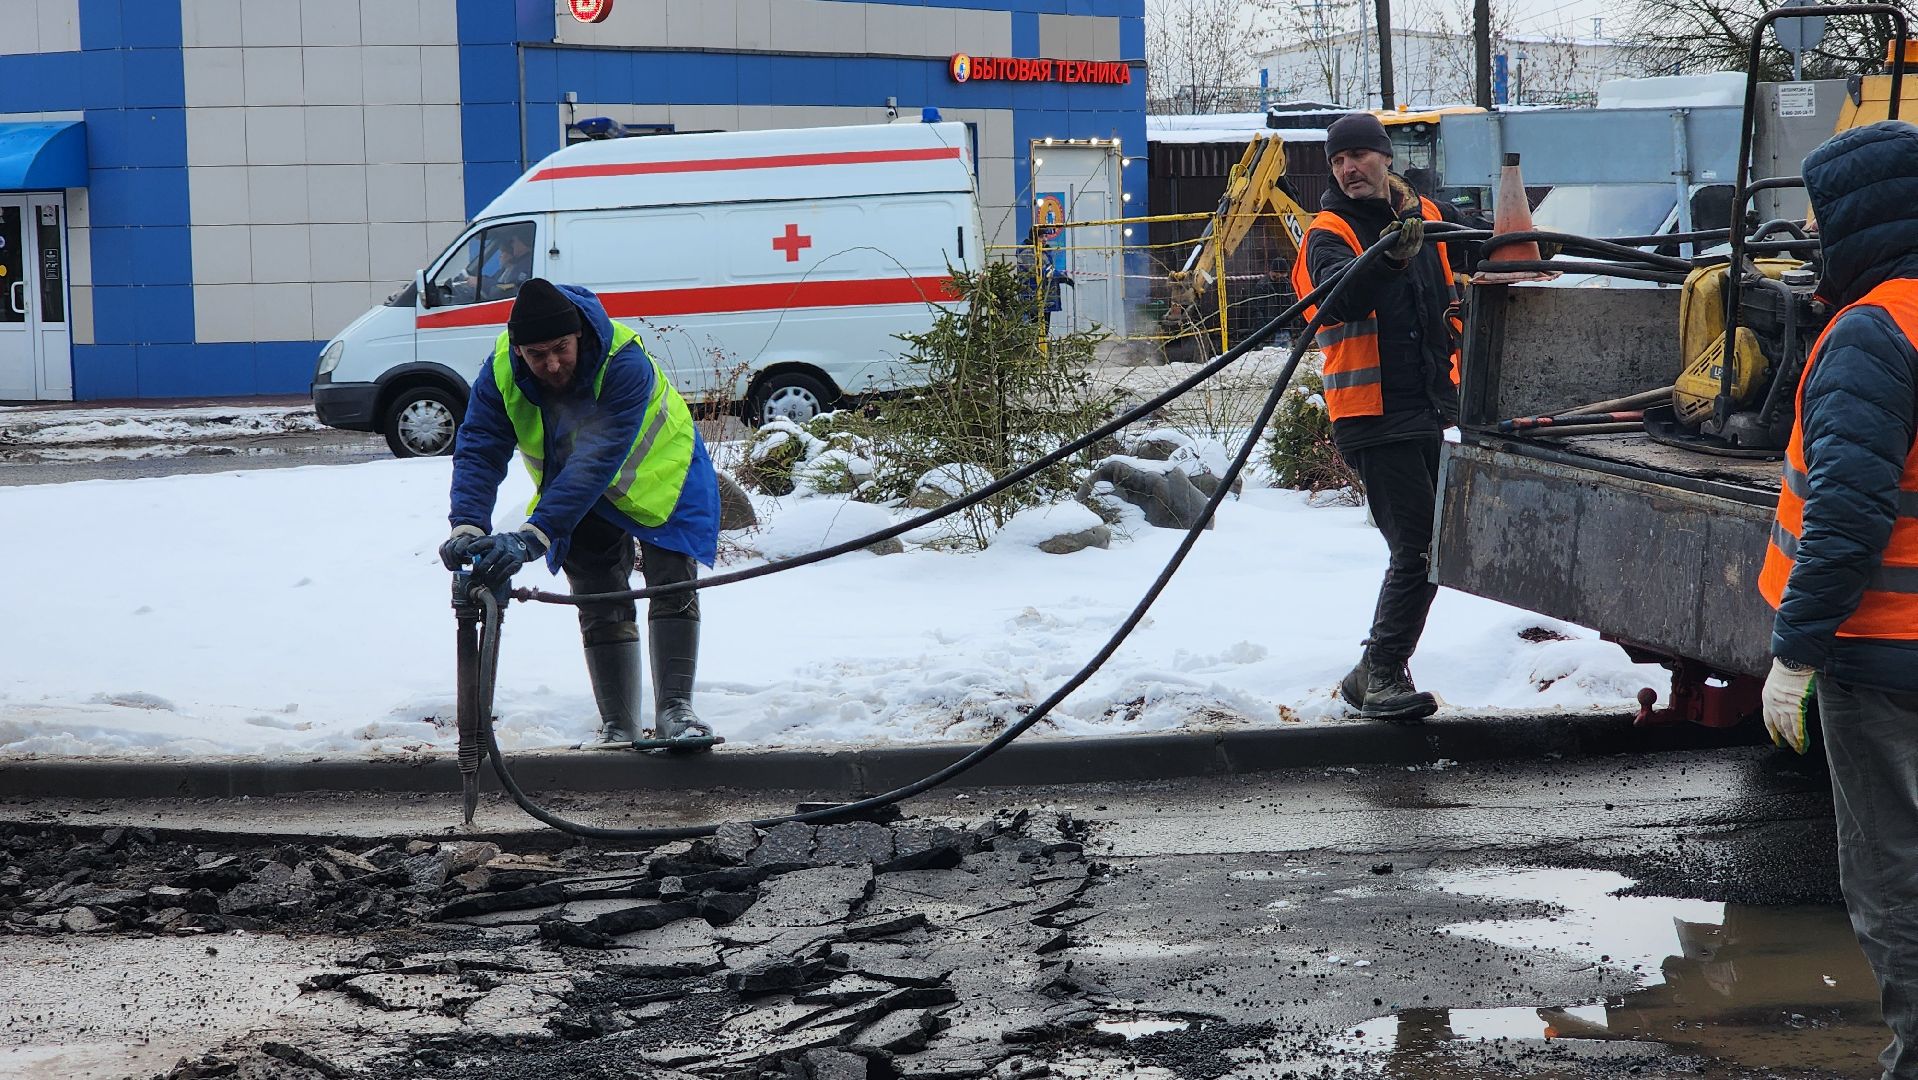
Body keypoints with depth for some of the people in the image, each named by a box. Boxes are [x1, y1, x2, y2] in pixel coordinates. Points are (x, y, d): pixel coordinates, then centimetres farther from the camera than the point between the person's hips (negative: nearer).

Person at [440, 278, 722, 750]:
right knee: (600, 607, 1)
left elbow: (596, 463, -48)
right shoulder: (500, 374, -27)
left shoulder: (624, 363, -41)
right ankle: (618, 725, 5)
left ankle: (674, 710, -9)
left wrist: (533, 536, -57)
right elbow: (478, 451, -31)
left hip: (659, 474, -3)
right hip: (582, 497, 4)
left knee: (672, 586, -13)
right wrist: (468, 526, -50)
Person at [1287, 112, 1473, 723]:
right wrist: (1390, 259, -44)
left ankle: (1378, 673, 23)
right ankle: (1381, 677, -7)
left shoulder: (1427, 217, 11)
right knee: (1418, 547, -13)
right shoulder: (1330, 235, -6)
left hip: (1433, 409, 7)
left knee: (1426, 546, 12)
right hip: (1376, 419, -7)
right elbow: (1339, 299, -27)